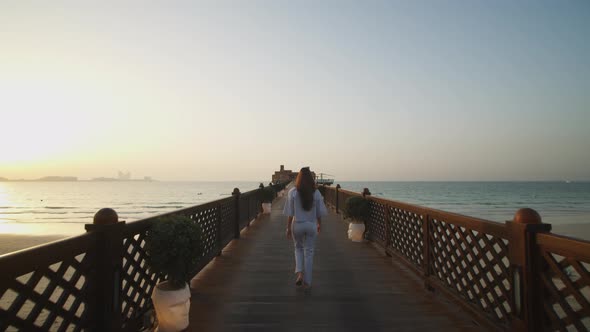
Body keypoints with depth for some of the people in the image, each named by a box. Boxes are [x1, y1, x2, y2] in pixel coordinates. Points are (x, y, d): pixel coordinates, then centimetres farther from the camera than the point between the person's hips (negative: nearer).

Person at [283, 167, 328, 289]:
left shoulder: (293, 192, -10)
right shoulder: (316, 193, -5)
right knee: (309, 251, 11)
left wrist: (288, 227, 1)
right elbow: (319, 212, 2)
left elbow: (290, 213, -8)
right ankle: (307, 281, 16)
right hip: (311, 225, 1)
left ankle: (299, 273, 6)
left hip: (297, 224, 0)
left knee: (298, 248, 22)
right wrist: (319, 224, 18)